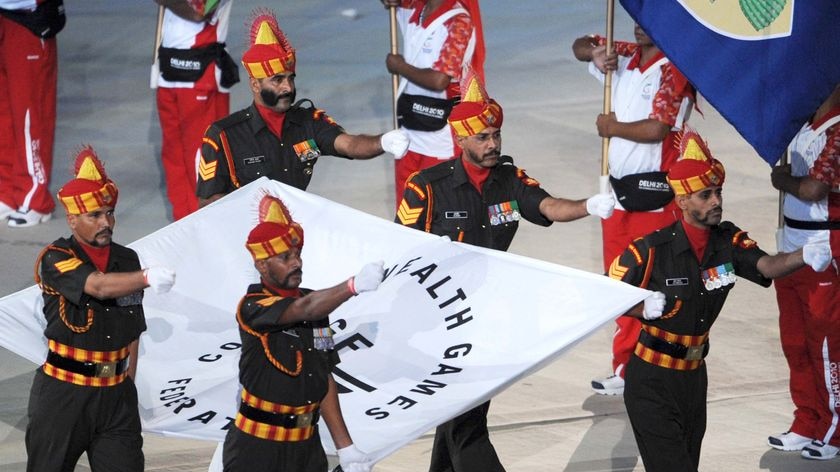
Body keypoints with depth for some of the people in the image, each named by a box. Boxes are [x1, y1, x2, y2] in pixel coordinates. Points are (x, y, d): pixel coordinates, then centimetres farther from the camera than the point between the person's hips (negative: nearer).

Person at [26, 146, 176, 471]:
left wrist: (127, 383, 10)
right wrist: (148, 277, -43)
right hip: (63, 393, -4)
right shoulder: (56, 259, -10)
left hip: (116, 392, 4)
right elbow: (99, 286, -29)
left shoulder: (127, 260, 7)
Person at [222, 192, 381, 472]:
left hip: (307, 446, 6)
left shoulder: (315, 305, 9)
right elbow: (303, 309, -31)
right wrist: (353, 286, -47)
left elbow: (325, 379, 12)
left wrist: (345, 447, 9)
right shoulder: (252, 308, -11)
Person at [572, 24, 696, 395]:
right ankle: (625, 368, 17)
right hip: (619, 188, 8)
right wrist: (596, 54, -1)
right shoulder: (626, 58, 8)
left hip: (654, 194, -8)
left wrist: (612, 127, -6)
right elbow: (581, 46, 23)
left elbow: (656, 128, -22)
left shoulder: (674, 71, -12)